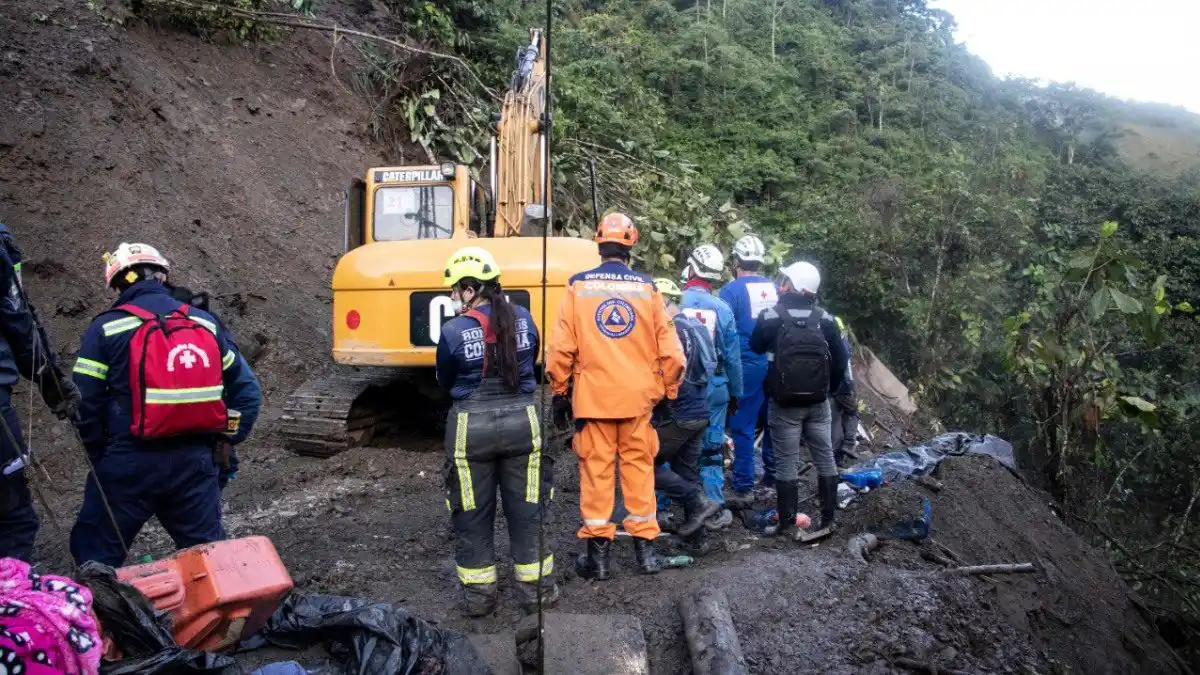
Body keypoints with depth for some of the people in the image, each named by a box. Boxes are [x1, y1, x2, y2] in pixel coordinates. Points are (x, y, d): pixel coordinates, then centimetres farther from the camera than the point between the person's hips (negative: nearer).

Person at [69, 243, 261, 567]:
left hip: (129, 464, -3)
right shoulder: (206, 323, 9)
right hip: (195, 462, 3)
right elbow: (247, 391, 10)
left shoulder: (106, 328, -2)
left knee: (96, 558, 13)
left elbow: (84, 404, -6)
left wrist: (100, 457, 8)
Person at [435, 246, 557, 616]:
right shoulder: (523, 318, -4)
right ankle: (536, 588, 23)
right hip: (522, 422, 3)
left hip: (471, 428, -3)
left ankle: (479, 594, 22)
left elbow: (445, 382, 0)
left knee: (473, 513, 13)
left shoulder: (453, 331, -15)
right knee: (527, 508, 14)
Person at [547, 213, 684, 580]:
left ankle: (597, 553, 12)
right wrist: (669, 392, 12)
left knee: (596, 469, 6)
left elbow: (561, 347, -4)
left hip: (592, 396, -1)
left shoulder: (577, 286, -3)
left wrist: (559, 392, 7)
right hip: (638, 396, 1)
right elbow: (669, 349, 0)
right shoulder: (646, 287, -1)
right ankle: (645, 547, 19)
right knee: (639, 467, 12)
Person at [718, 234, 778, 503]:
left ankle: (744, 488, 3)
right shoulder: (776, 289, 8)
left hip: (747, 367, -5)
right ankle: (773, 480, 22)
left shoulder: (731, 291, -8)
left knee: (742, 428, 1)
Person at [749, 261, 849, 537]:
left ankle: (787, 523, 6)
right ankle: (828, 518, 18)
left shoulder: (771, 317, -11)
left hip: (784, 404, -3)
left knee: (787, 462, 2)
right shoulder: (824, 319, -2)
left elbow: (756, 347, 7)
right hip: (818, 403, 3)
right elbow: (841, 359, 3)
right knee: (825, 457, 12)